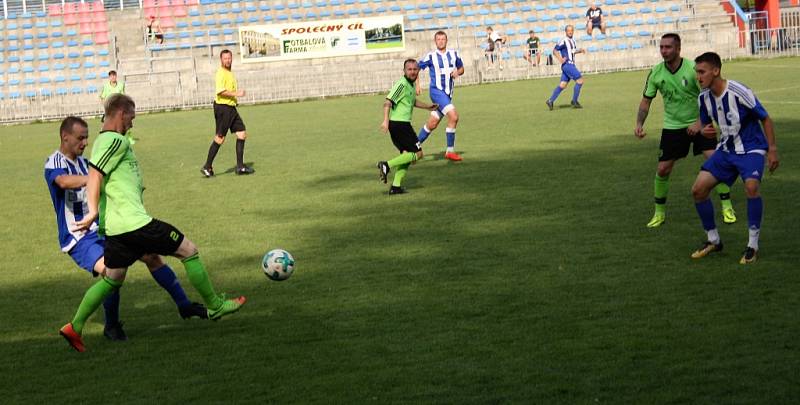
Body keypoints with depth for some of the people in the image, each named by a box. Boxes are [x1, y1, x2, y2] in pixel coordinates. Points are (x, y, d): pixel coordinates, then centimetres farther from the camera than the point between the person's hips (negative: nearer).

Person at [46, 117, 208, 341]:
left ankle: (184, 305, 11)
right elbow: (64, 181, -35)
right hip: (78, 238, -8)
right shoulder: (54, 164, -12)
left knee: (151, 255, 0)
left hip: (103, 229, 8)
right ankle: (111, 326, -10)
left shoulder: (83, 162, 13)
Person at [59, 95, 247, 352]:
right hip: (135, 223, -10)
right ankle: (214, 306, 13)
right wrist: (93, 211, -31)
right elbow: (95, 176, -23)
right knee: (189, 251, 3)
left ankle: (75, 327, 13)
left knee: (112, 280, 19)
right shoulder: (116, 140, -12)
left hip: (115, 228, 10)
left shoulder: (103, 142, 18)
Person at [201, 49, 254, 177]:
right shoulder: (221, 73, -15)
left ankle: (240, 166, 8)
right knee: (220, 138, -5)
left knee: (242, 134, 5)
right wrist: (236, 94, -23)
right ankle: (207, 167, 3)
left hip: (231, 108, 9)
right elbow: (221, 91, -26)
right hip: (222, 108, -9)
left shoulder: (229, 73, 17)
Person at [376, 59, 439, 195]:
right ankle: (387, 165, -11)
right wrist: (386, 120, -34)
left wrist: (427, 107, 43)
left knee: (407, 155, 13)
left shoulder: (411, 85, 16)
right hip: (399, 123, -10)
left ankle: (396, 186, 9)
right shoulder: (402, 84, -15)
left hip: (402, 124, 10)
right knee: (417, 154, -6)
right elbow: (388, 102, -24)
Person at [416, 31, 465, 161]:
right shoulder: (431, 56, -6)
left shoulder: (454, 54, 7)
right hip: (437, 91, -6)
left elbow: (461, 68, 19)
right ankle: (450, 151, -13)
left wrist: (457, 72, -4)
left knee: (432, 124, 10)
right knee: (453, 117, -21)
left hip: (448, 93, 6)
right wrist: (417, 85, -7)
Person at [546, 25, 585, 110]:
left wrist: (580, 50, 12)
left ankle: (550, 101, 8)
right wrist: (560, 59, -25)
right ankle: (574, 101, -3)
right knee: (580, 80, -10)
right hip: (567, 64, -9)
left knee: (563, 85, 6)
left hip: (571, 65, 9)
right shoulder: (564, 41, -11)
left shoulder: (572, 41, 16)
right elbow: (555, 50, -11)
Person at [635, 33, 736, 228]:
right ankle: (660, 212, 18)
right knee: (663, 170, -1)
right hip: (672, 126, 3)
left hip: (698, 124, -2)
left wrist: (699, 122, -24)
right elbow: (646, 101, 3)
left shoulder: (693, 68, -18)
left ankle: (727, 207, -4)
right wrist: (639, 123, -12)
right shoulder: (656, 73, -8)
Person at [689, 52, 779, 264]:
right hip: (726, 149, 6)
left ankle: (753, 245, -16)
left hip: (751, 149, -6)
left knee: (751, 186, -31)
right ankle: (713, 240, 14)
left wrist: (772, 149, -15)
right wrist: (704, 130, -11)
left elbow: (765, 119, -12)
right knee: (698, 189, -5)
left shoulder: (739, 92, -22)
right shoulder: (704, 98, -4)